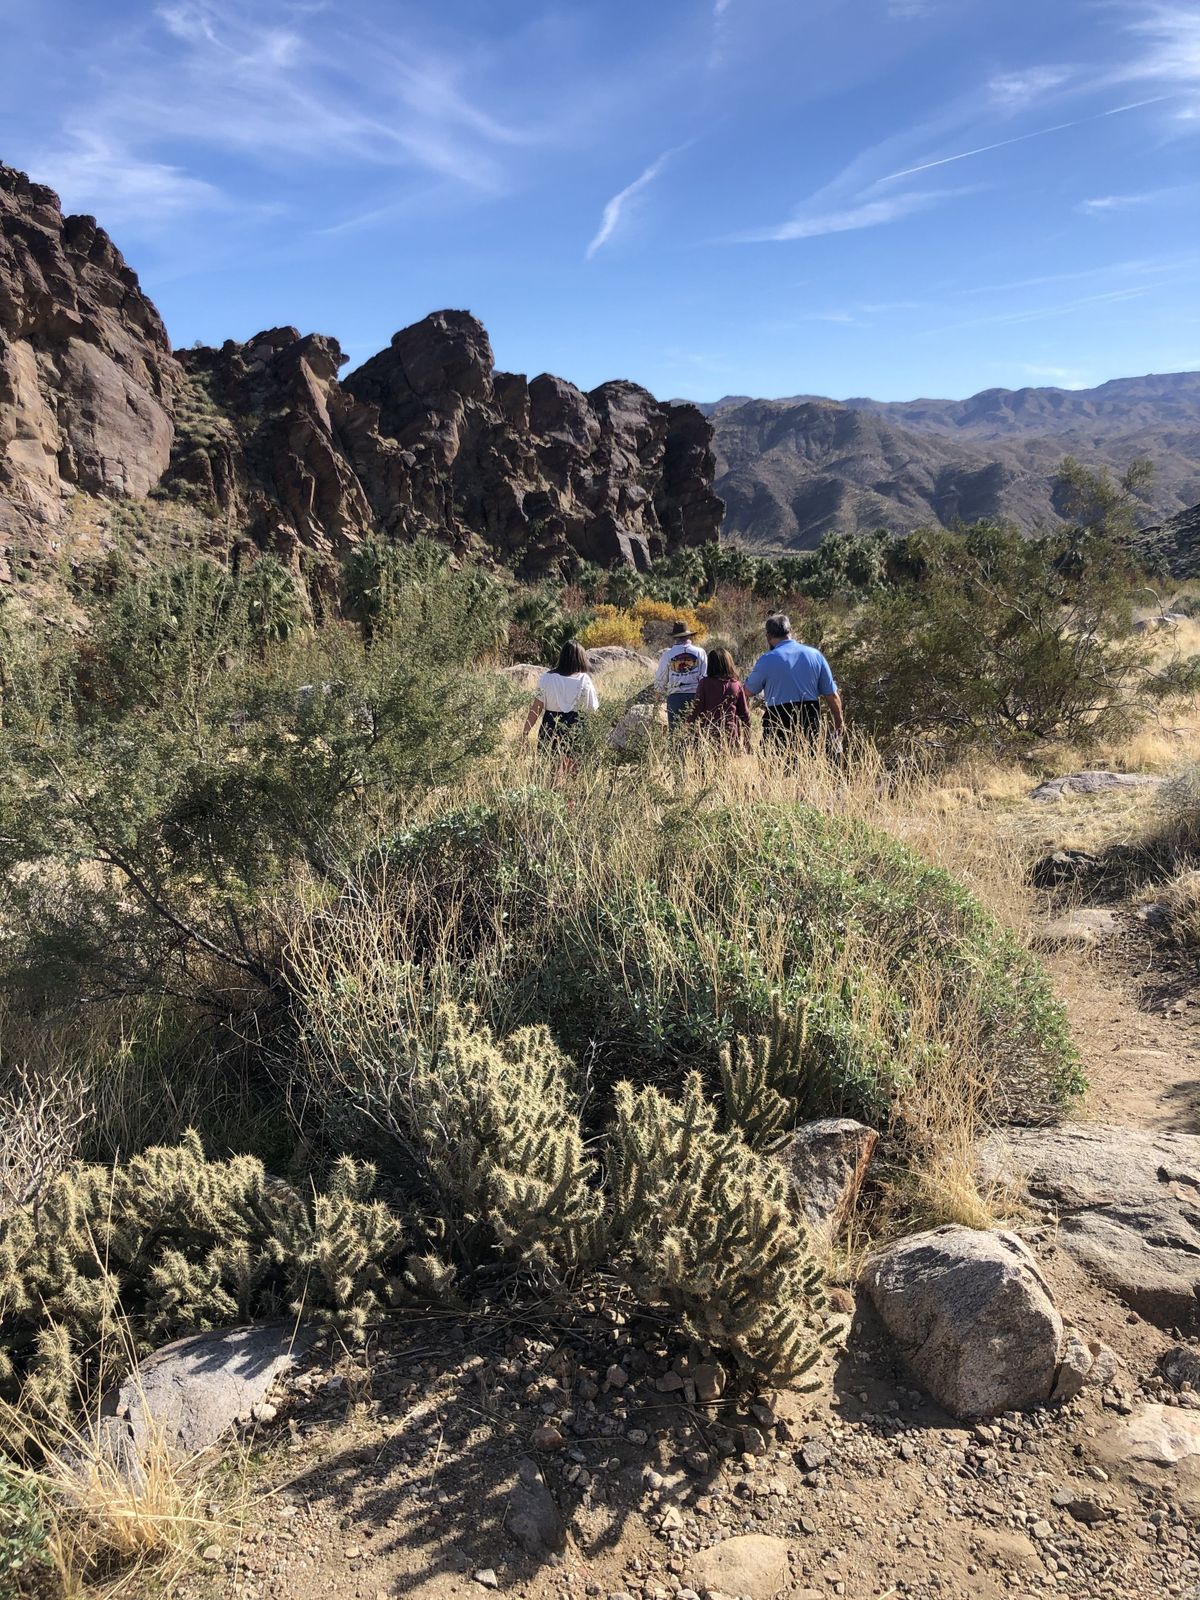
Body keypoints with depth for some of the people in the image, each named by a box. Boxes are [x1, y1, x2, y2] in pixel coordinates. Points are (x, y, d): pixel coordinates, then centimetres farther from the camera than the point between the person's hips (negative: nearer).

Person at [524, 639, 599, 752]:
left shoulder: (546, 678, 0)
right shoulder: (584, 680, -5)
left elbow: (535, 710, -2)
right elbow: (592, 709, -7)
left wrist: (525, 734, 2)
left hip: (549, 730, 1)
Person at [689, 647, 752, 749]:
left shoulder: (705, 683, -4)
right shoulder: (737, 685, 4)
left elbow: (696, 709, -3)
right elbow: (745, 714, 9)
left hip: (709, 733, -2)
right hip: (732, 735, 2)